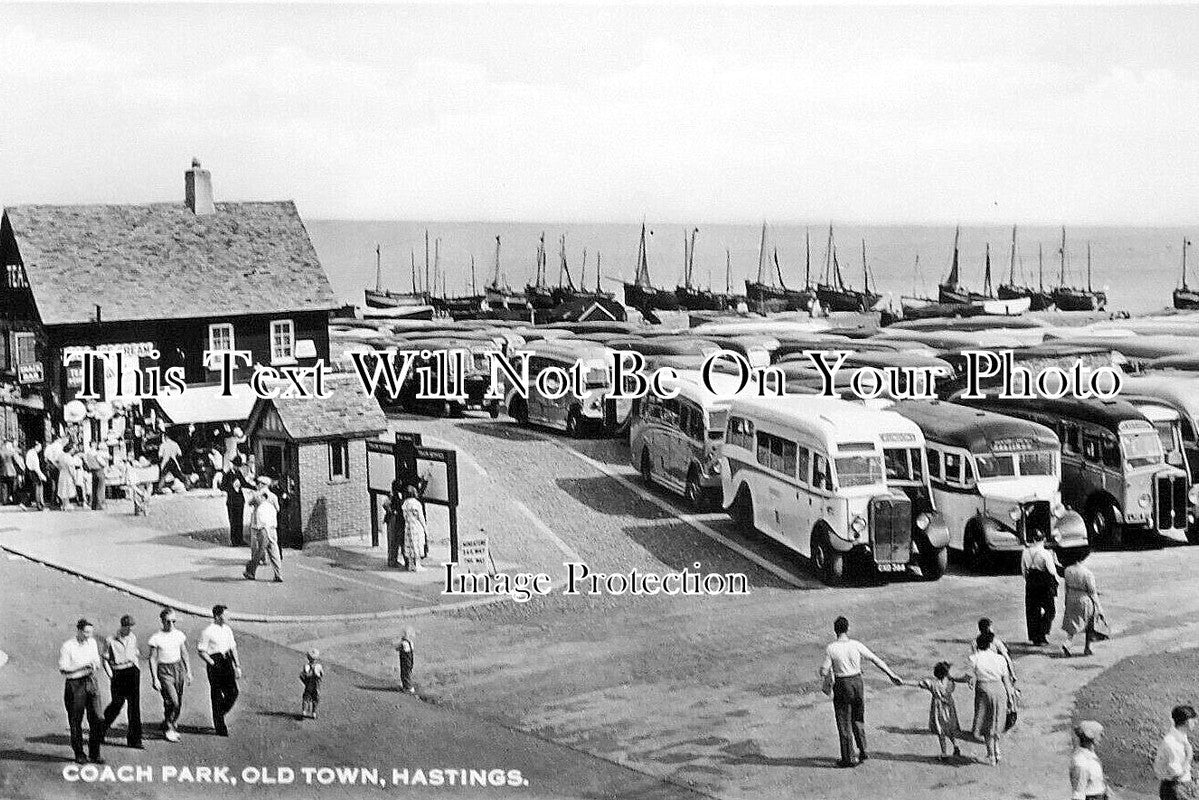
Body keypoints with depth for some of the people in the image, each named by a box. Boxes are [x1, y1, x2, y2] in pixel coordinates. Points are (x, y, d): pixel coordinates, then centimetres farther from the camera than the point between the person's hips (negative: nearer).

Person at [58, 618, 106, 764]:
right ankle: (79, 754, 15)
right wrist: (82, 666, -19)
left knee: (98, 719, -3)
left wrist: (95, 667, -2)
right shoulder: (67, 646, -8)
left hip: (91, 683, 5)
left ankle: (94, 754, 6)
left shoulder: (92, 642, 9)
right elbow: (63, 669, -11)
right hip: (75, 685, -5)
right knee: (76, 722, 3)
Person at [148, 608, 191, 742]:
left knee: (179, 703, 6)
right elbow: (152, 659, -6)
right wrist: (155, 678, -10)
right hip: (164, 671, -5)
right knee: (172, 701, -14)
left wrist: (188, 671, 13)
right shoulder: (156, 638, -9)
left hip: (178, 668, 5)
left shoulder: (179, 634, 4)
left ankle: (173, 726, 24)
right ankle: (168, 729, 4)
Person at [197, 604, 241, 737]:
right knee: (217, 696, 2)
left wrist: (237, 666, 12)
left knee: (233, 692, 1)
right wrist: (213, 664, -16)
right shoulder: (208, 632, -11)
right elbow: (201, 652, -8)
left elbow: (233, 648, 15)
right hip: (215, 663, -6)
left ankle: (220, 715, 25)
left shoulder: (227, 629, 9)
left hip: (227, 662, 6)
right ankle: (219, 727, 11)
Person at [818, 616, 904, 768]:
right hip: (857, 683, 3)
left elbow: (824, 672, -13)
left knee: (844, 722, 7)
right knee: (858, 719, 21)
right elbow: (876, 660, -1)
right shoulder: (856, 645, -6)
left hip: (841, 686, -3)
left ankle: (848, 758, 10)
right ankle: (862, 751, 22)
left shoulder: (830, 649, -13)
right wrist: (892, 675, 7)